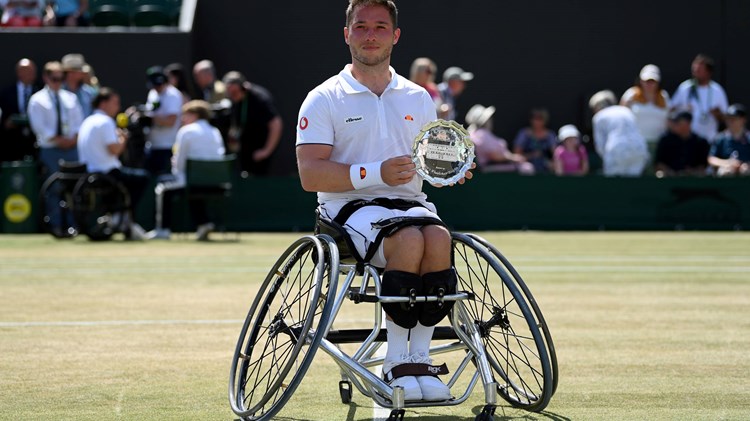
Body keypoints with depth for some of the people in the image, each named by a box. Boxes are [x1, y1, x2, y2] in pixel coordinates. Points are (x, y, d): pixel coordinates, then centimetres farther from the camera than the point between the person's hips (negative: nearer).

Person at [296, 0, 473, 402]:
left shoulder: (418, 98, 18)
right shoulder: (324, 100, 3)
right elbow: (310, 175, -7)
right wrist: (375, 174, -18)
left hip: (410, 202, 4)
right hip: (349, 207, -4)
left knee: (438, 237, -32)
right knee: (409, 240, -36)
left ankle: (420, 357, -25)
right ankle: (395, 362, -27)